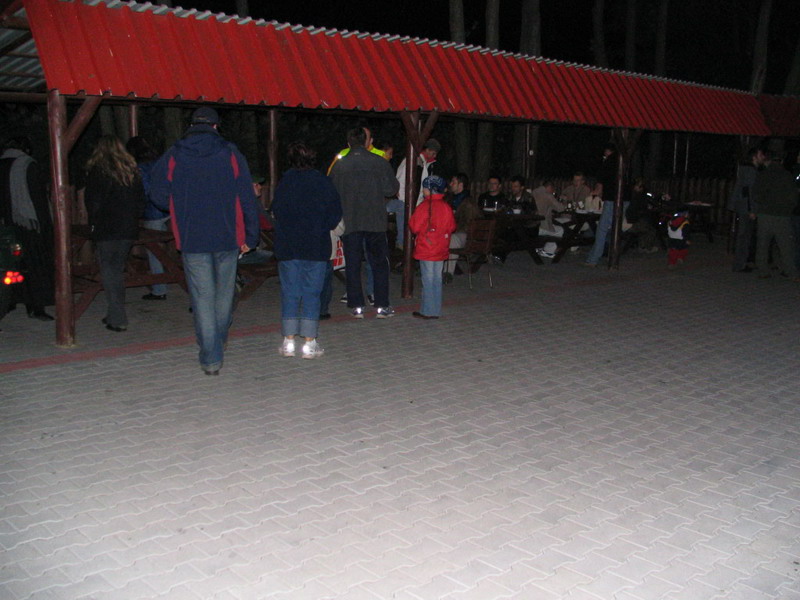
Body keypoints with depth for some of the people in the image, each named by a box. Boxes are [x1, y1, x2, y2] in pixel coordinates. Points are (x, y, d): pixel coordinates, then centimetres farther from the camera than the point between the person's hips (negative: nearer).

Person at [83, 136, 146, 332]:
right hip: (129, 229, 5)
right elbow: (141, 200, 8)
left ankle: (117, 319, -4)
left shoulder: (97, 171, -7)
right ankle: (115, 315, 21)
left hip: (106, 229, -5)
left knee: (109, 272, 0)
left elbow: (92, 201, -10)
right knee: (118, 270, 16)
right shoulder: (132, 170, 7)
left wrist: (93, 221, 3)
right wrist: (132, 217, 14)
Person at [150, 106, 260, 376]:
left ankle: (211, 357, 1)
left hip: (191, 239, -1)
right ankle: (219, 341, 34)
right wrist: (250, 235, 3)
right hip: (227, 238, 1)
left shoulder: (173, 157, 0)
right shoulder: (231, 154, 0)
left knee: (202, 297, 2)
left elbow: (159, 195, 2)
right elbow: (248, 199, -2)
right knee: (224, 292, 18)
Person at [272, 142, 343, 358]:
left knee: (290, 293, 7)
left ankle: (289, 342, 8)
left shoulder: (284, 182, -1)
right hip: (317, 247, -1)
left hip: (288, 246, 1)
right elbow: (336, 213, -2)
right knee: (312, 293, 4)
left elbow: (276, 211, 5)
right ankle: (309, 343, 3)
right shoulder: (323, 182, -3)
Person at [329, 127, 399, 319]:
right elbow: (391, 189, -3)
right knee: (379, 263, 9)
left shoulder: (339, 166, -3)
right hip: (375, 222, 0)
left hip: (349, 222, 0)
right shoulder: (380, 163, -5)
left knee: (352, 265, 8)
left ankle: (357, 306, 9)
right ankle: (382, 306, 10)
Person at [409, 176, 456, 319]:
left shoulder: (425, 206, -14)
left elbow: (414, 227, -14)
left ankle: (427, 311, 2)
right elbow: (452, 227, 11)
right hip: (441, 250, 6)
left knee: (428, 279, -2)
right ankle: (436, 310, 15)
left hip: (426, 249, -6)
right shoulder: (446, 207, 5)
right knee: (437, 279, 10)